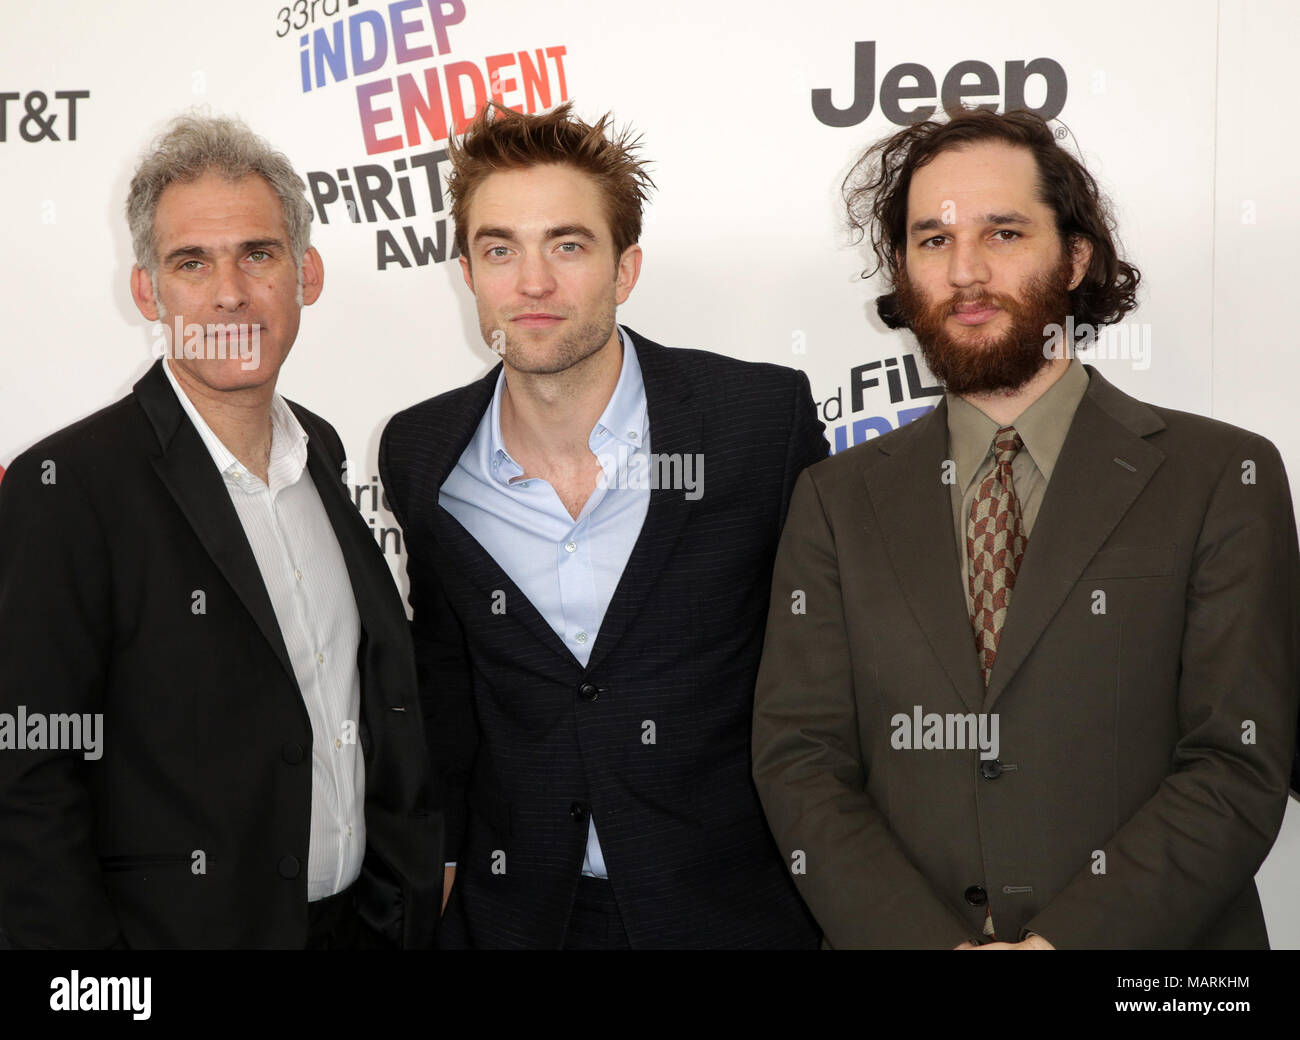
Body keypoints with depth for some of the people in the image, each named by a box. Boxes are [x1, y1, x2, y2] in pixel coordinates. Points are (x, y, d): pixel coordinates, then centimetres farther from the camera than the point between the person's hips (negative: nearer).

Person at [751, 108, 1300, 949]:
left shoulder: (1224, 479, -4)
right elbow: (799, 762, -3)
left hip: (1144, 941, -1)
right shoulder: (839, 500, 3)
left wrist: (1059, 941, -20)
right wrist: (928, 939, -17)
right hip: (888, 932, 2)